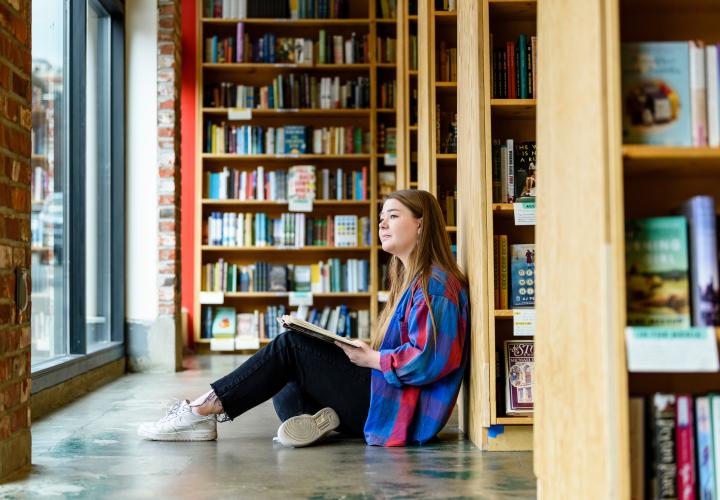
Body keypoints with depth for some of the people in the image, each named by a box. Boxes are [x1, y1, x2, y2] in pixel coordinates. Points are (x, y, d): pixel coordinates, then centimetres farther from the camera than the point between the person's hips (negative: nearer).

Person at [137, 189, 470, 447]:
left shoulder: (436, 285, -13)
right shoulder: (409, 280, 20)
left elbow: (427, 360, -24)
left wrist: (368, 358, -14)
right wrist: (362, 351, 3)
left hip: (401, 411, -10)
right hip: (385, 396, 11)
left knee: (291, 346, -13)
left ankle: (203, 410, -12)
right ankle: (315, 418, -22)